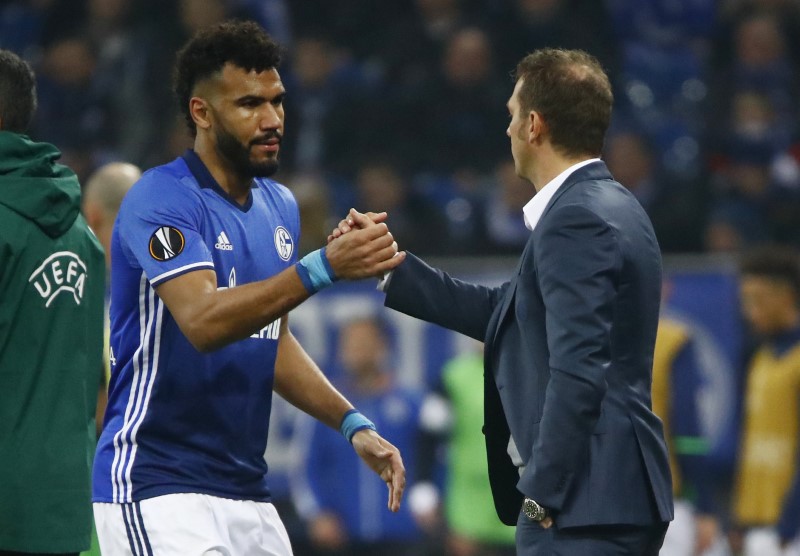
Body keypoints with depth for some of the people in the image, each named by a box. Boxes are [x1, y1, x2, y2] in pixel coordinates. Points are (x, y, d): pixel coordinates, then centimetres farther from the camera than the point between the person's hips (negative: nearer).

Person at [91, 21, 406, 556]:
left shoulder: (280, 206, 12)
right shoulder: (161, 200, -13)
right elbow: (203, 321, -28)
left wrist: (353, 424, 12)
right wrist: (324, 267, -37)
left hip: (246, 488, 8)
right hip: (156, 486, -8)